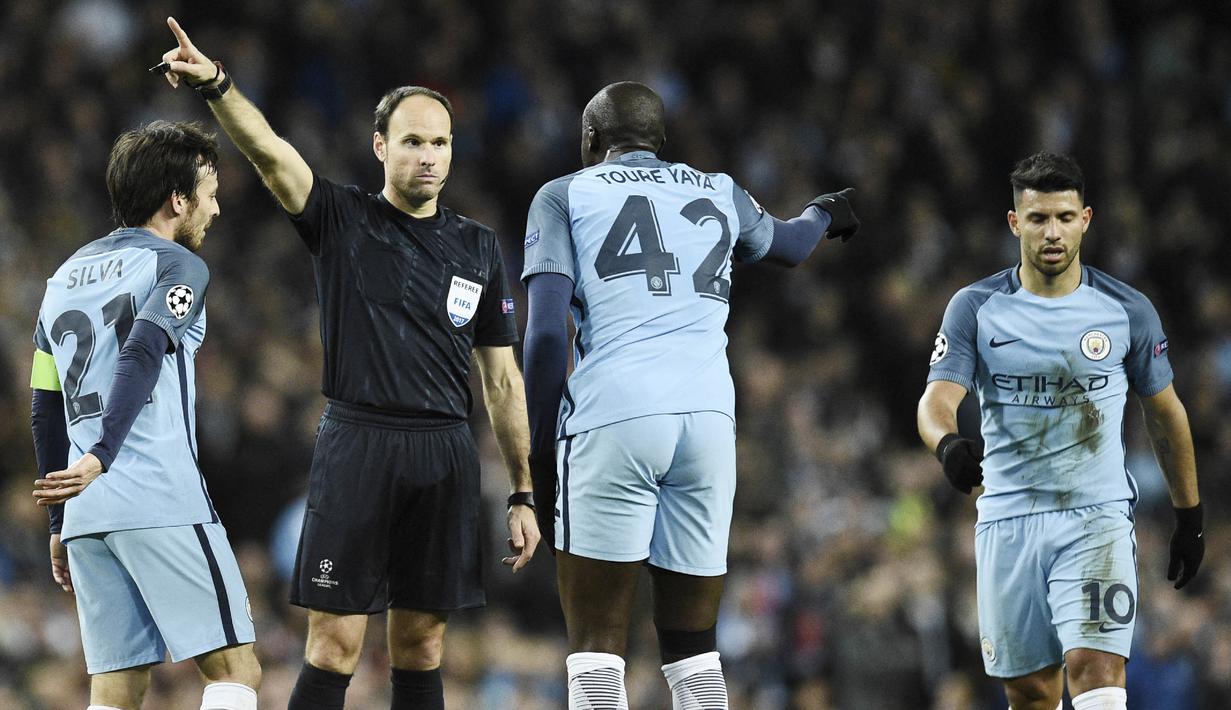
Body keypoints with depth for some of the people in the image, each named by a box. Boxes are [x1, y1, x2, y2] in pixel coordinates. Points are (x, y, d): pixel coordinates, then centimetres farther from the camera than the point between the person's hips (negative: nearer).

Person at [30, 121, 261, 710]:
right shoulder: (178, 266, 0)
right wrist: (100, 459, -28)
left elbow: (45, 413, 23)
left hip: (83, 515, 7)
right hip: (163, 502, -7)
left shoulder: (65, 279, 22)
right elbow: (142, 355, -19)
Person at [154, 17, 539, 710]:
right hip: (356, 445, -3)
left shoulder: (479, 248, 12)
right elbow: (269, 150, -15)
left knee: (421, 649, 7)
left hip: (446, 455, 3)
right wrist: (216, 85, -34)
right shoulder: (342, 219, 4)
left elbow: (503, 379, 13)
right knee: (335, 648, -6)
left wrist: (523, 495, 9)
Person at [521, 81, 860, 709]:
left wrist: (541, 447, 2)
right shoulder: (717, 193, 23)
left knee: (595, 652, -4)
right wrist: (825, 213, 69)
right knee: (692, 650, 11)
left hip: (611, 418, -4)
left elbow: (546, 332, -1)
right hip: (707, 417, 4)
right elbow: (789, 245, 46)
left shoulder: (566, 197, 11)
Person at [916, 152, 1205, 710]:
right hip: (1009, 518, 1)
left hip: (1098, 516, -1)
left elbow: (1164, 414, 15)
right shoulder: (975, 308, 0)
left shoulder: (1128, 312, 2)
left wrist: (1189, 517, 19)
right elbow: (937, 399, -10)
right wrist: (948, 444, -34)